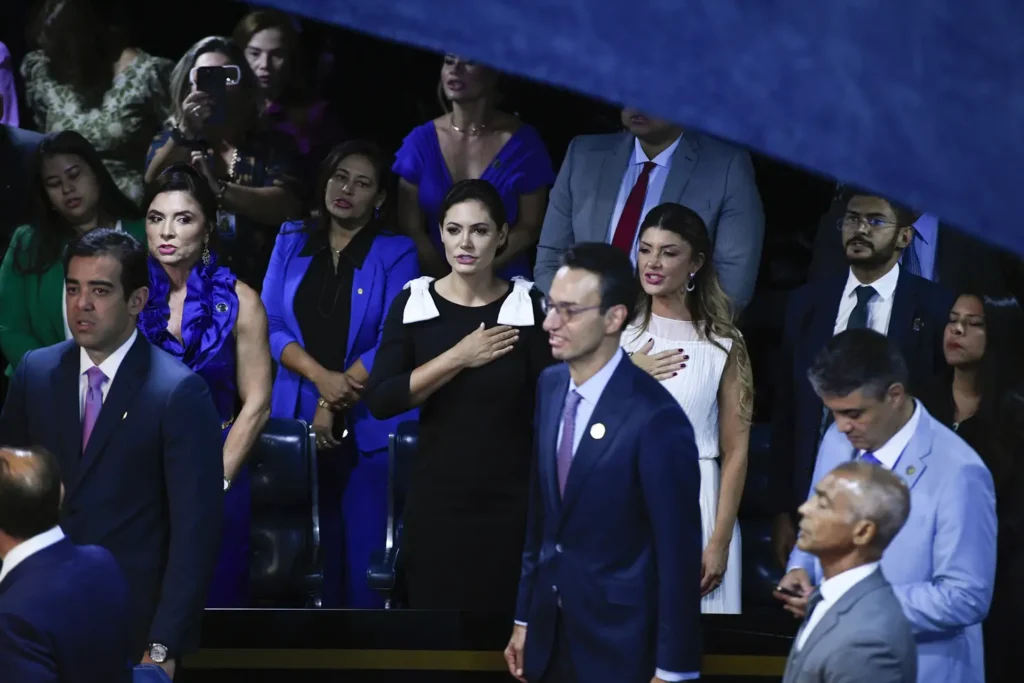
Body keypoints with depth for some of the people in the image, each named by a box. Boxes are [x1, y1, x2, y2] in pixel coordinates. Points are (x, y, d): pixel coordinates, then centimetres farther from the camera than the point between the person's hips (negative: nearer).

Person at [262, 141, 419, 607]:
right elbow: (269, 324, 2)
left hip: (370, 424, -3)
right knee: (313, 546, 7)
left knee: (366, 546, -3)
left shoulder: (396, 253, 0)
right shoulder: (291, 242, 9)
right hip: (298, 417, 3)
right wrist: (321, 378, -13)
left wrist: (334, 406, -11)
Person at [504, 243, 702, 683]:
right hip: (551, 634, 6)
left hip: (619, 646, -6)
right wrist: (524, 616, 13)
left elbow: (678, 552, -17)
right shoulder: (550, 386, 2)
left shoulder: (655, 419, -21)